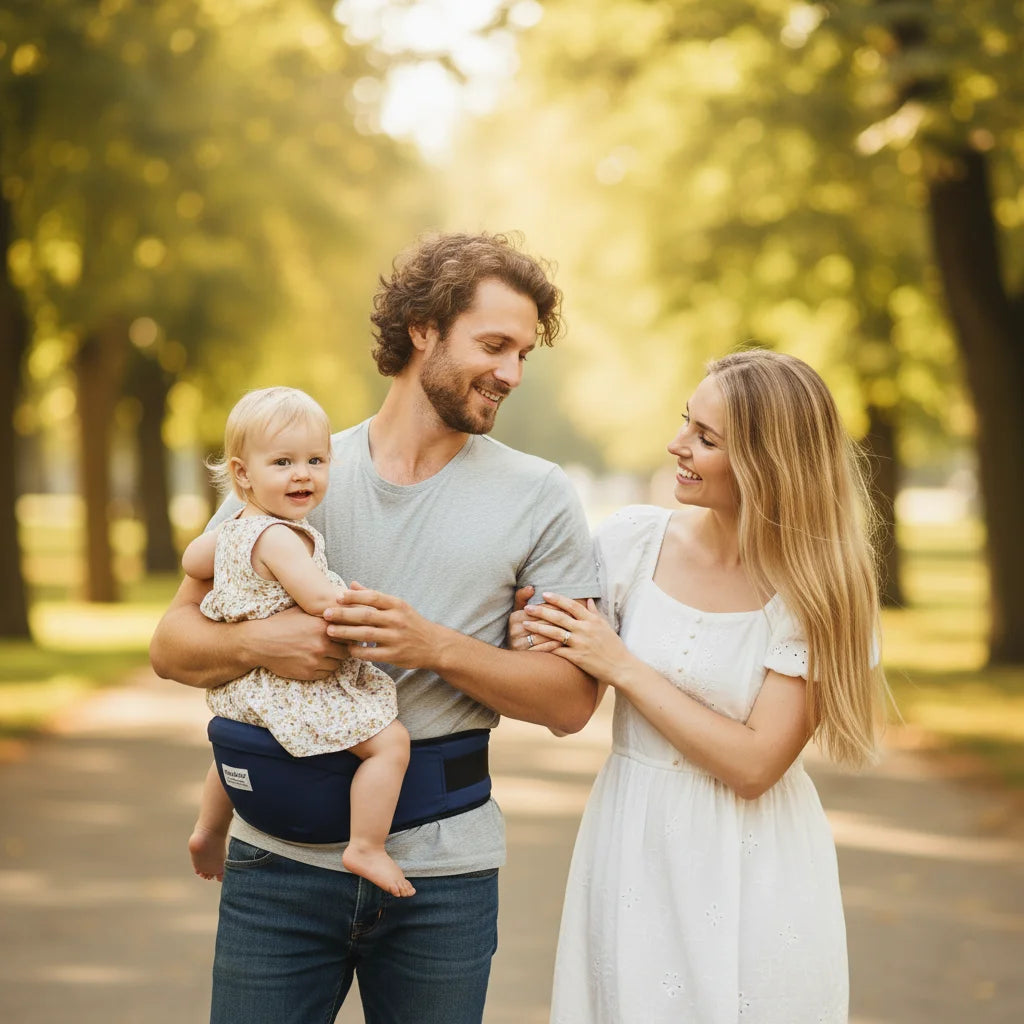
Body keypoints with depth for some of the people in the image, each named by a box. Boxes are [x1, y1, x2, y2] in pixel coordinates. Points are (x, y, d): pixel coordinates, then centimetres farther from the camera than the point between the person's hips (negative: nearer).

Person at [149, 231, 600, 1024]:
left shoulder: (539, 497, 3)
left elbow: (571, 701, 0)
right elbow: (174, 644, 7)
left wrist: (435, 646, -15)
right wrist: (260, 642, -15)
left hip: (444, 871, 0)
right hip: (281, 859, 0)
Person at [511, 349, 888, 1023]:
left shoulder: (816, 588, -11)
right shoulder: (635, 541, -3)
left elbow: (754, 765, -17)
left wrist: (624, 668, -16)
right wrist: (533, 643, -14)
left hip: (751, 873, -3)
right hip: (632, 851, 3)